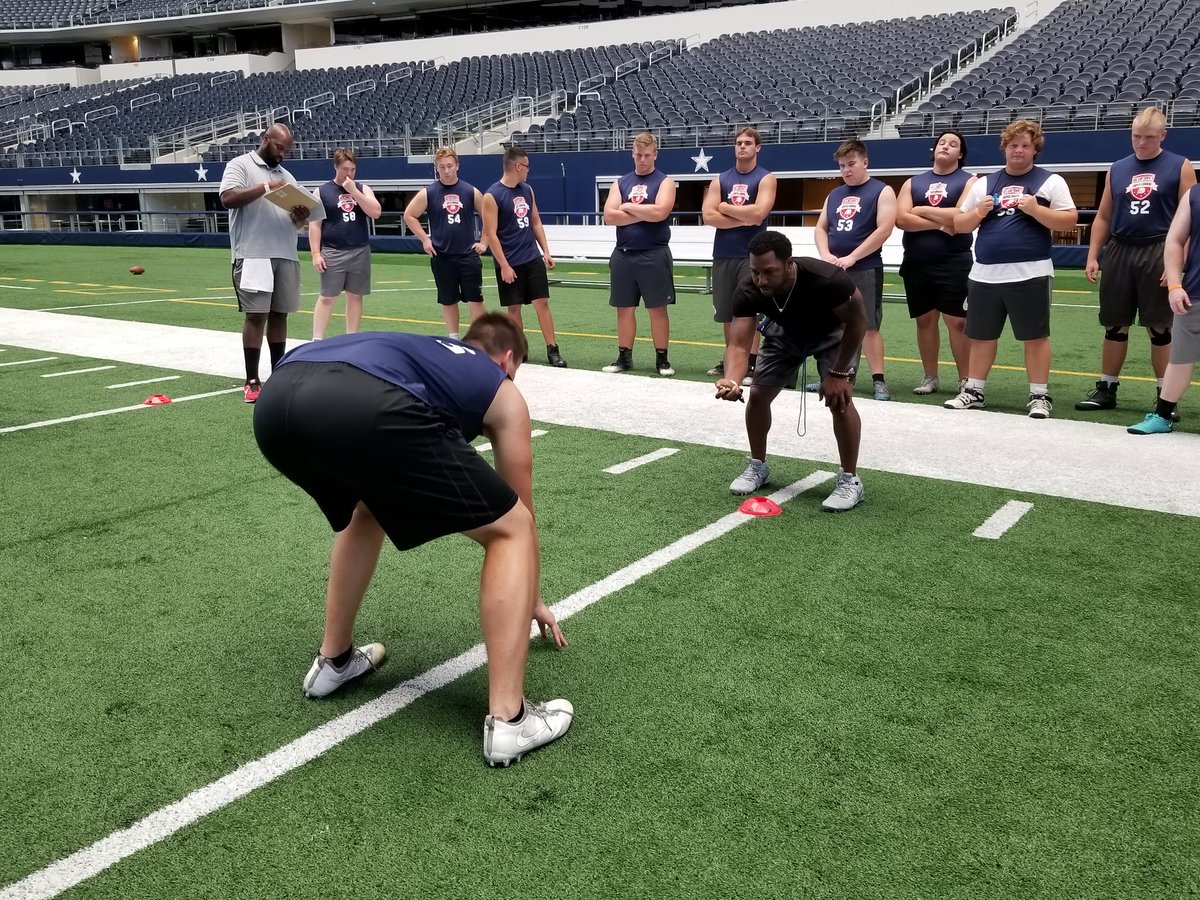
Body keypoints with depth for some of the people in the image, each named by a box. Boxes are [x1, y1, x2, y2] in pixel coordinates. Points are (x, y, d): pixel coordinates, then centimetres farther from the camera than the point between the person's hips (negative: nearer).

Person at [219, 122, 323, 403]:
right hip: (253, 256, -6)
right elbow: (228, 199, -13)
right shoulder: (241, 165, 3)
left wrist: (300, 218, -2)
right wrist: (265, 187, -18)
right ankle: (252, 381, -2)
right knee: (256, 315, -7)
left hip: (286, 256, 6)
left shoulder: (287, 176, 21)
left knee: (279, 315, 8)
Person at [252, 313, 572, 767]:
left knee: (367, 509, 38)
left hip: (276, 399, 7)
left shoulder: (425, 350, 44)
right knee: (511, 529, 13)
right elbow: (523, 513, 40)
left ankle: (334, 661, 45)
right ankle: (508, 719, 12)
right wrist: (534, 600, 56)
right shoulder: (503, 391, 31)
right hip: (364, 408, -7)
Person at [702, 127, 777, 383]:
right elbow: (708, 216, -3)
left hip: (752, 256, -4)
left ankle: (750, 364, -2)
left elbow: (758, 213, -17)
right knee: (727, 313, 11)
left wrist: (725, 207, -5)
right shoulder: (720, 179, 11)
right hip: (723, 256, 5)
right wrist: (743, 220, -10)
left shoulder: (766, 179, -1)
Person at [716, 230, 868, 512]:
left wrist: (838, 372, -26)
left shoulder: (827, 279, -43)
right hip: (785, 331, 4)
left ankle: (850, 480, -5)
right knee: (758, 395, -1)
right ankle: (758, 467, 22)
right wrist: (732, 379, -58)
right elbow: (739, 344, -37)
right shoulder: (748, 292, -34)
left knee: (838, 398, -20)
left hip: (833, 332, -4)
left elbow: (857, 321, -26)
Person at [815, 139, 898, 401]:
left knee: (869, 326, -7)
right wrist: (826, 255, -5)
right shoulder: (834, 194, 16)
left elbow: (884, 229, -12)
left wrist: (851, 258, -16)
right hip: (832, 271, 6)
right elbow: (820, 228, 15)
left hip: (865, 270, -6)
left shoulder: (882, 191, -2)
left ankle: (878, 381, -3)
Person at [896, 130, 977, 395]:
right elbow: (901, 218, -3)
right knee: (925, 320, 9)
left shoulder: (969, 181, 2)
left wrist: (923, 210, -7)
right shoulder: (913, 183, 12)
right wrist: (940, 223, -12)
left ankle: (965, 380, 1)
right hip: (916, 264, 4)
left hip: (954, 264, -4)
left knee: (957, 321, -5)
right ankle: (930, 377, 18)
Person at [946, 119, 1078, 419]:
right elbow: (958, 224, 14)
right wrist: (978, 213, -6)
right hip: (984, 275, 4)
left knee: (1035, 336, 0)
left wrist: (1035, 210, -16)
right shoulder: (983, 183, 14)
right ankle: (974, 391, 20)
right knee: (981, 336, 9)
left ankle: (1039, 396, 7)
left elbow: (1069, 220, -3)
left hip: (1030, 274, -4)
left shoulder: (1050, 181, 4)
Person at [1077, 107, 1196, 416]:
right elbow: (1103, 217, 15)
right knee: (1114, 325, 8)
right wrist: (1092, 257, 5)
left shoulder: (1180, 167, 0)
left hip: (1158, 254, -3)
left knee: (1160, 328, 0)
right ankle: (1106, 389, 17)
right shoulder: (1117, 170, 11)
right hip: (1118, 252, 4)